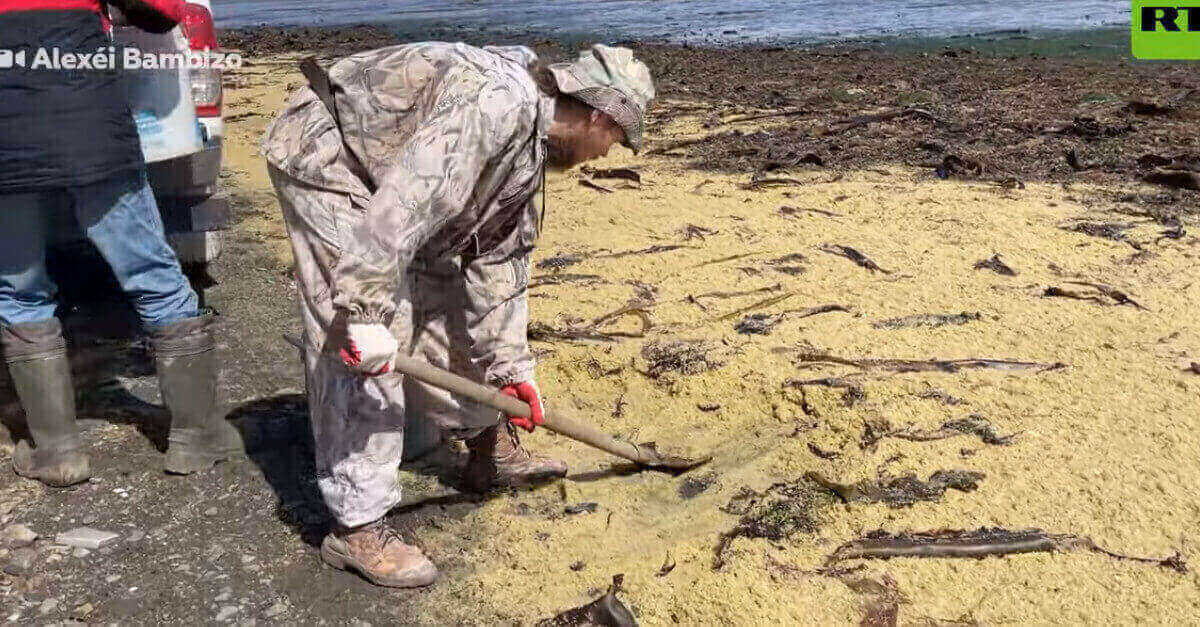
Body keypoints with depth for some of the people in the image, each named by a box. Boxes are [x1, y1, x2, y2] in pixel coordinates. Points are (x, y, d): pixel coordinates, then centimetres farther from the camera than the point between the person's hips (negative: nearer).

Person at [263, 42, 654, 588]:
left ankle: (489, 446, 31)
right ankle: (356, 525, -3)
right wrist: (367, 316, -37)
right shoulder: (499, 103, -28)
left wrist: (510, 365, 8)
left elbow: (499, 255, 9)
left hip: (376, 165, 10)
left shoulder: (531, 146, 5)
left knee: (445, 306, 13)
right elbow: (403, 204, -37)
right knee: (368, 347, -13)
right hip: (326, 158, -10)